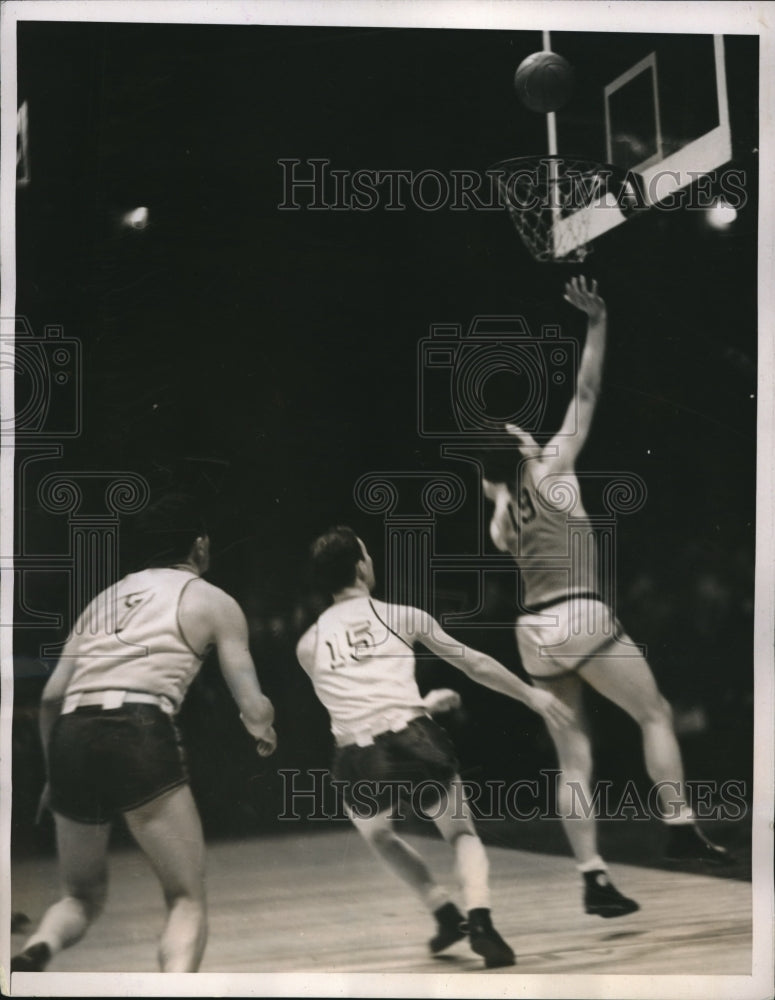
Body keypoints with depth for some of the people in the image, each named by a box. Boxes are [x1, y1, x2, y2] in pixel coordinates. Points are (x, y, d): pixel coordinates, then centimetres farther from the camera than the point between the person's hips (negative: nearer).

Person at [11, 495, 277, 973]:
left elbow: (52, 696, 20)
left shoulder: (106, 596, 27)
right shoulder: (213, 601, 15)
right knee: (188, 900, 7)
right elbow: (253, 708, 9)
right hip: (139, 735, -4)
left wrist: (54, 776, 31)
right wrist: (263, 729, 31)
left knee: (82, 897, 22)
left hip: (71, 737, 5)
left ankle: (36, 952, -10)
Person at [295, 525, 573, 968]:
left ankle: (445, 913, 24)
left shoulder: (309, 645, 17)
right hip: (414, 741, -1)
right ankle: (480, 921, -4)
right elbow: (474, 664, 17)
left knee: (379, 836, 34)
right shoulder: (401, 616, 12)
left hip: (361, 761, 2)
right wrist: (531, 695, 28)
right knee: (463, 834, 20)